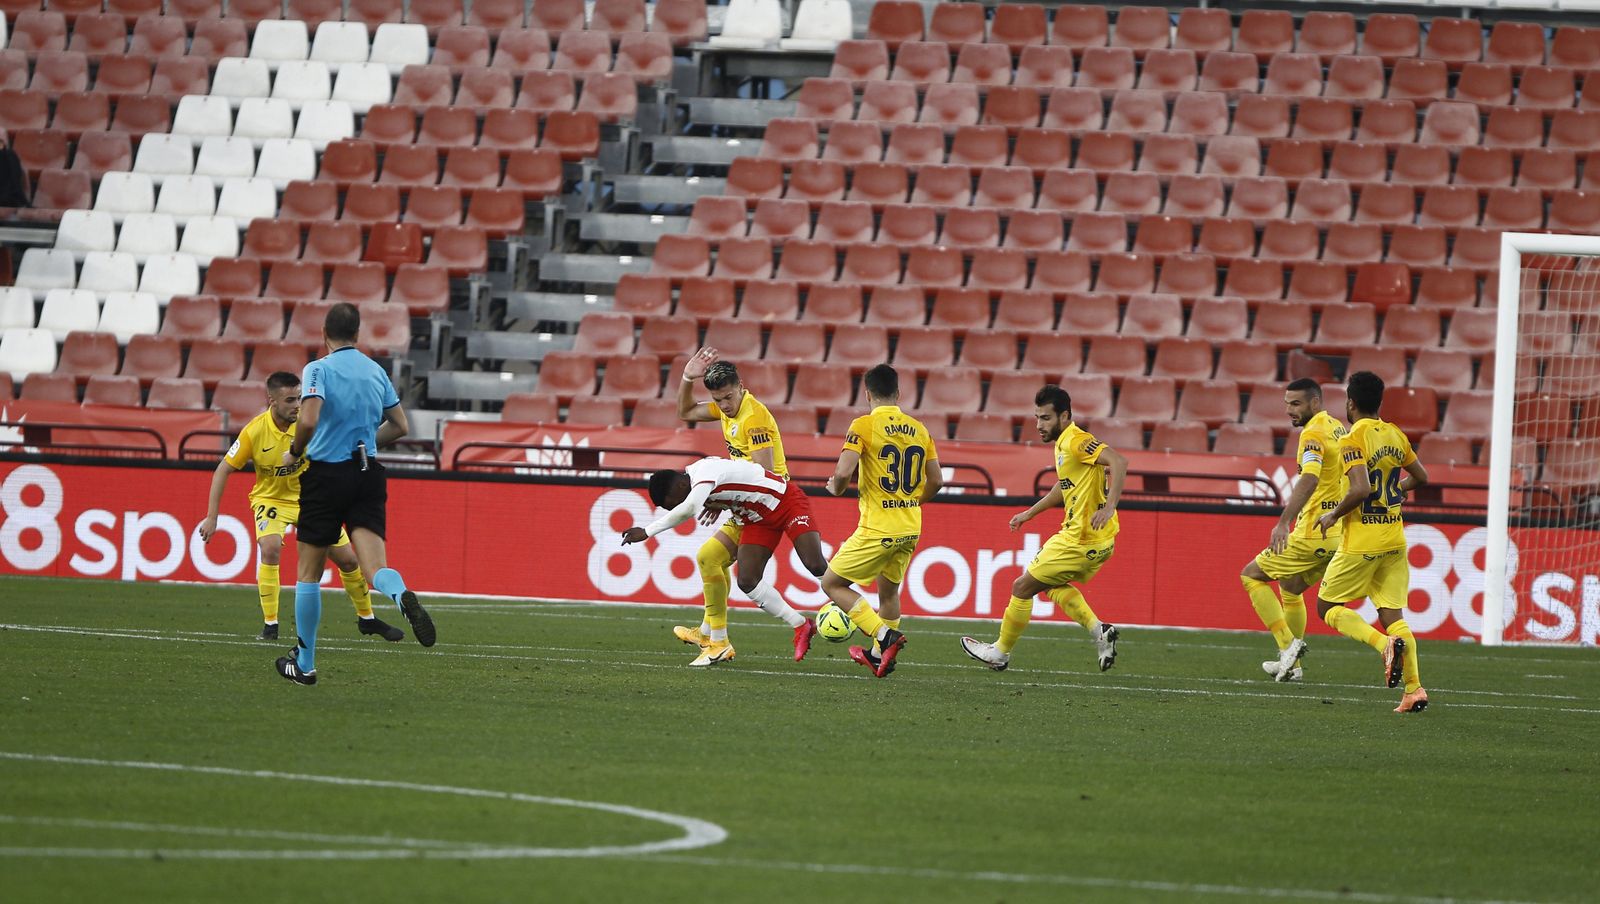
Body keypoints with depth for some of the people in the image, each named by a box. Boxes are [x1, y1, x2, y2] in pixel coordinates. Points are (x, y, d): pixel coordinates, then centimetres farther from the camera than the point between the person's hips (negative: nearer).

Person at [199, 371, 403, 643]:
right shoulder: (255, 432, -23)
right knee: (270, 548, -30)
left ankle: (367, 618, 28)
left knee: (348, 560, 3)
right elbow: (223, 470, -15)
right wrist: (211, 517, -18)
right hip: (271, 498, -2)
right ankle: (270, 625, -18)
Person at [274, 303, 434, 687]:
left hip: (326, 474, -4)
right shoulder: (376, 371, 10)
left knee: (309, 573, 10)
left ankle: (304, 663, 16)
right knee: (374, 566, -9)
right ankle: (401, 595, -45)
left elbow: (309, 420, -22)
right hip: (368, 474, 4)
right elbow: (399, 426, 16)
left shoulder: (319, 370, -7)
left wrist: (294, 453, -4)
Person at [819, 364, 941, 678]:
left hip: (877, 530, -6)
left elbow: (844, 472, -20)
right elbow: (935, 481, 11)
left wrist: (835, 488, 3)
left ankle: (885, 635, -9)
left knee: (832, 584, 5)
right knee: (889, 591, 24)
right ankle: (880, 656, 30)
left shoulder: (864, 425, -11)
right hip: (910, 530, 6)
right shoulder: (919, 429, 7)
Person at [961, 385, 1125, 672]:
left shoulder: (1077, 441, -17)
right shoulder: (1063, 444, 14)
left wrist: (1109, 506, -37)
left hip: (1080, 539, -10)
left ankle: (1001, 652, 18)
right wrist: (1030, 513, 34)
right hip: (1100, 541, 10)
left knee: (1023, 587, 3)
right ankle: (1098, 630, 11)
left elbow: (1119, 462, -30)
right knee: (1052, 583, 28)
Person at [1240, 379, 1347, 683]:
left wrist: (1284, 522, -38)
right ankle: (1291, 664, 30)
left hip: (1313, 532, -9)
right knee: (1291, 587, 26)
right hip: (1337, 536, 9)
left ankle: (1288, 644, -7)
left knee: (1251, 575, 1)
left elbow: (1309, 479, -30)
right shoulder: (1338, 429, 15)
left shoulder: (1313, 434, -14)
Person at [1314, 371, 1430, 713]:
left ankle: (1385, 644, -18)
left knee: (1328, 607, 6)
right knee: (1393, 614, 6)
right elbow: (1421, 477, 20)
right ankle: (1414, 689, -7)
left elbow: (1361, 489, -24)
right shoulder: (1396, 435, 8)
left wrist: (1334, 515, -9)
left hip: (1361, 542, -6)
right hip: (1395, 540, 6)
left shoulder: (1353, 440, -13)